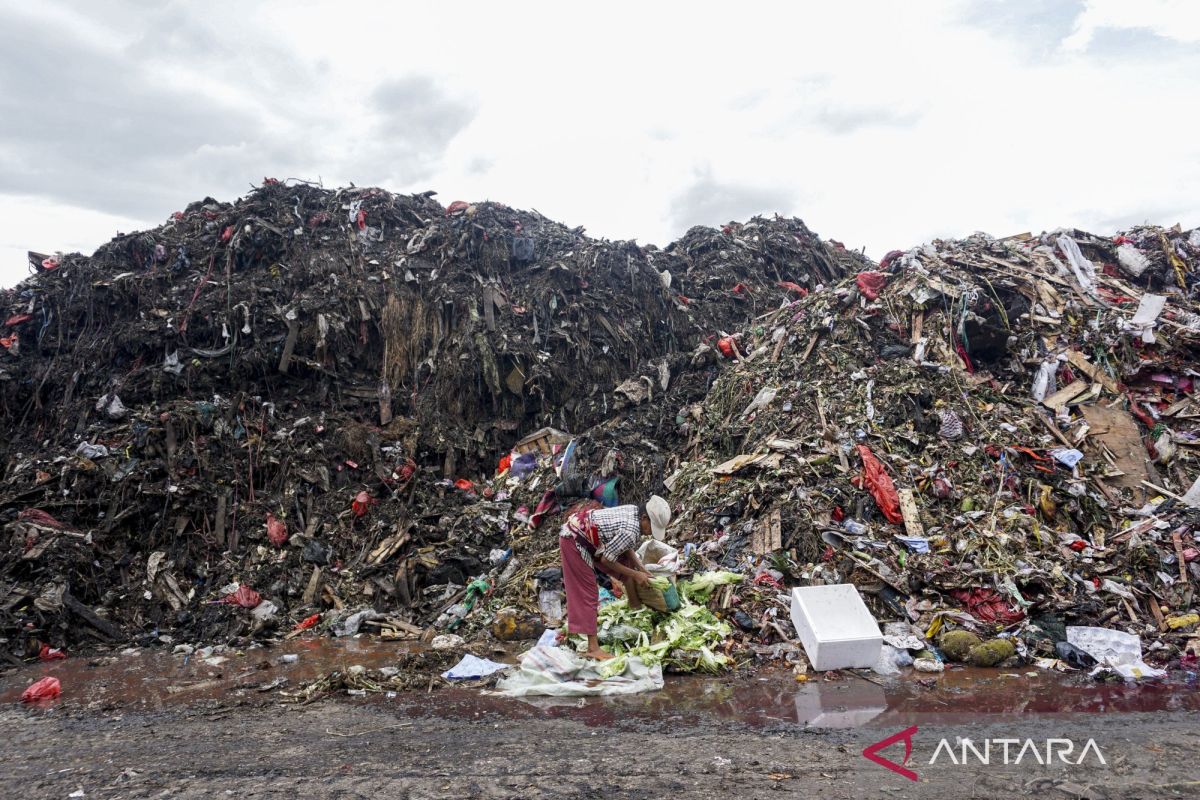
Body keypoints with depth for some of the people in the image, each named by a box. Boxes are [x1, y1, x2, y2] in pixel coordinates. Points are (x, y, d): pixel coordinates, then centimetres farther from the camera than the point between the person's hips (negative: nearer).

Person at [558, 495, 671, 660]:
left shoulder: (634, 511, -2)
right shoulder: (630, 531, -29)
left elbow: (625, 547, 12)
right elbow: (606, 560, -19)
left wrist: (640, 568, 3)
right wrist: (635, 575, -11)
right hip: (574, 540, -9)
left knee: (626, 563, 15)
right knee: (587, 593, -9)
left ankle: (635, 604, 34)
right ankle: (593, 648, -8)